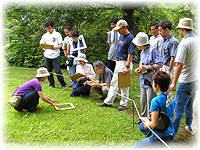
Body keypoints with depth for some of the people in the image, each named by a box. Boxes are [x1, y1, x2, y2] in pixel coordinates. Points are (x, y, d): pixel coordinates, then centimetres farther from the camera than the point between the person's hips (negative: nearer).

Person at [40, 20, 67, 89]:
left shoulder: (57, 34, 1)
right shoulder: (44, 35, 12)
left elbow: (61, 45, -2)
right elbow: (41, 44, 19)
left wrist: (55, 47, -20)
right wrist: (44, 48, -3)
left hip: (55, 55, -4)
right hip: (47, 55, 4)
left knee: (58, 71, -8)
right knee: (49, 71, 9)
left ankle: (63, 84, 1)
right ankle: (52, 84, 21)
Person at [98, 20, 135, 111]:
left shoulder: (130, 38, -15)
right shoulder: (121, 36, 12)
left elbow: (130, 54, -20)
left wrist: (127, 67, -24)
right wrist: (117, 59, 16)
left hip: (125, 63, -9)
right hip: (118, 62, 9)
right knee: (114, 82, 13)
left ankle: (123, 104, 12)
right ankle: (108, 101, 23)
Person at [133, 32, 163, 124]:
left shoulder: (153, 50, -14)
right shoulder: (142, 52, 13)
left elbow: (160, 65, -17)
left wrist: (147, 67, -21)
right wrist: (139, 69, 6)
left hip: (151, 81, -8)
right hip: (143, 81, 9)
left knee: (150, 102, -1)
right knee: (143, 101, 17)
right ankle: (143, 117, 32)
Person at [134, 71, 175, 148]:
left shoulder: (156, 101, -23)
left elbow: (154, 124, -23)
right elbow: (173, 119, 11)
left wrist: (147, 124, -2)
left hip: (160, 138, -8)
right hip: (171, 136, 8)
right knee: (141, 126, 25)